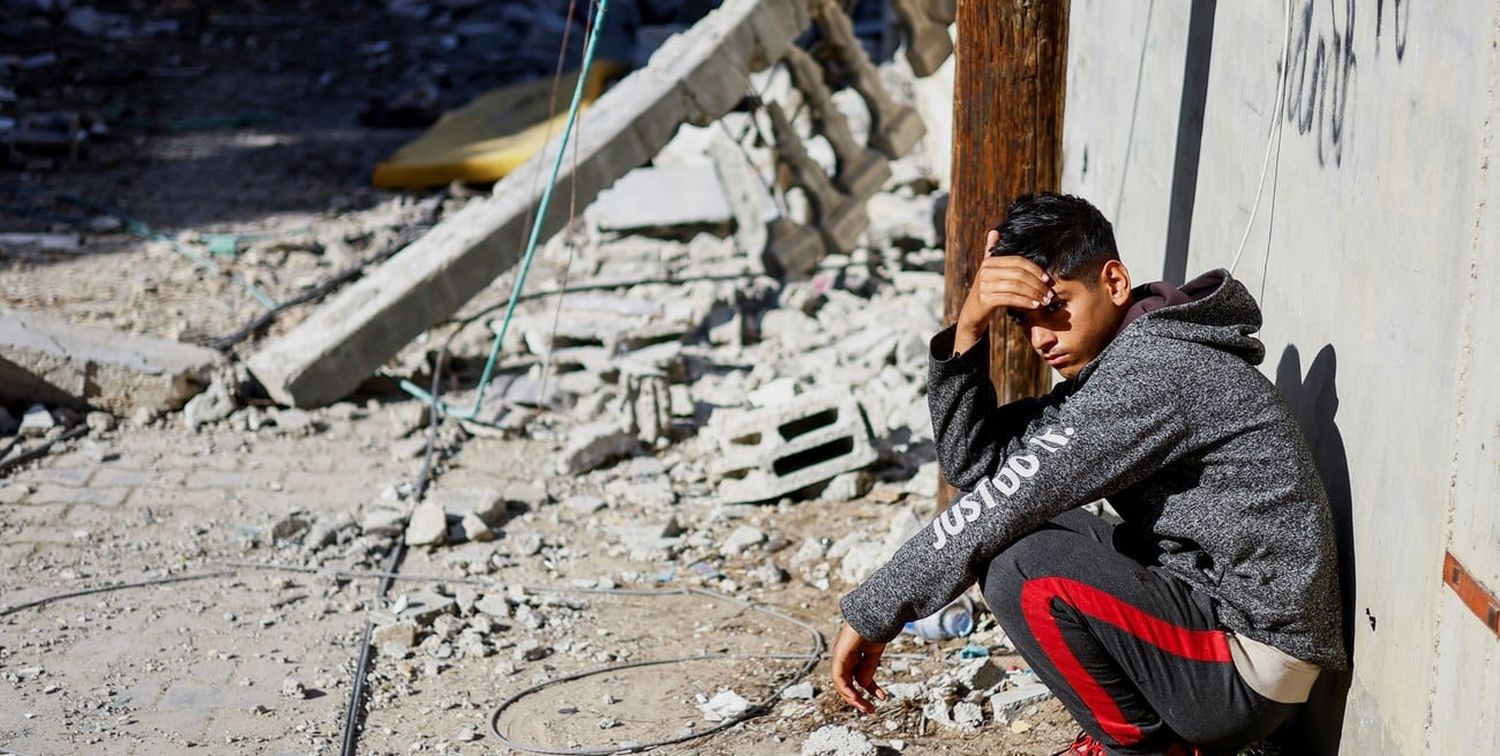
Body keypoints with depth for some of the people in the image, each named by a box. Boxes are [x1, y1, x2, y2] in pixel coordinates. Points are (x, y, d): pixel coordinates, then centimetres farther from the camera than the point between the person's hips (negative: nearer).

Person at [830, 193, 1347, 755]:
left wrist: (871, 614, -17)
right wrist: (969, 326, -9)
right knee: (1010, 535, 12)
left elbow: (1001, 503, -23)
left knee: (1020, 570, -25)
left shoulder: (1156, 370, -21)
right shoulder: (1107, 363, 10)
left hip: (1251, 665, -10)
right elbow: (973, 463, 3)